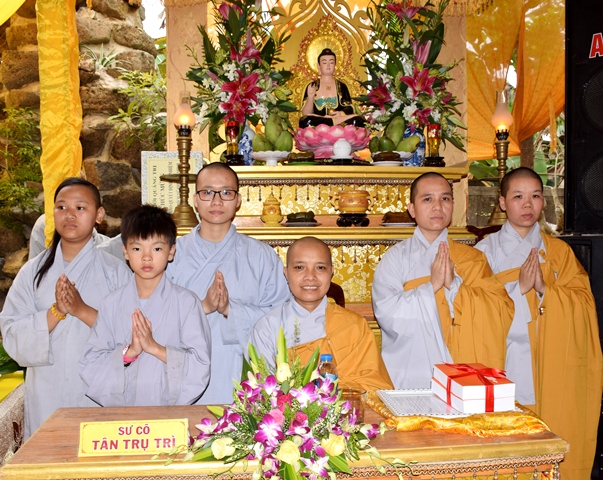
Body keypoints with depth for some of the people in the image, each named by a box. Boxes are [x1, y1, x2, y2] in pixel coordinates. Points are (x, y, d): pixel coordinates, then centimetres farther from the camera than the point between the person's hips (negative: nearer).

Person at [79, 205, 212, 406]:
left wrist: (155, 348, -12)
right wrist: (129, 351, -10)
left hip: (173, 408, -1)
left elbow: (200, 365, -5)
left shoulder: (186, 302, 1)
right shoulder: (111, 304, 8)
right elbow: (89, 365, 4)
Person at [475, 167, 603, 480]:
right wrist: (519, 287, -16)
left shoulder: (559, 251, 10)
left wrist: (545, 288, -13)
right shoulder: (486, 250, 2)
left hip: (552, 370, 2)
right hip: (504, 369, -2)